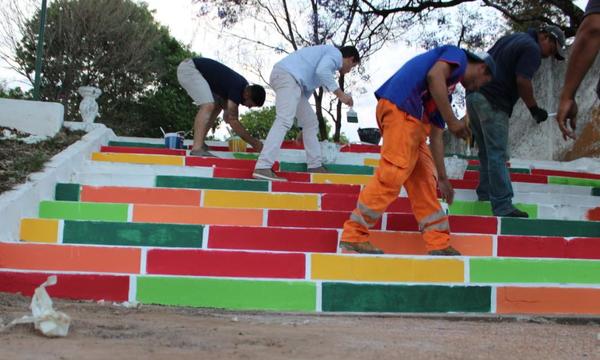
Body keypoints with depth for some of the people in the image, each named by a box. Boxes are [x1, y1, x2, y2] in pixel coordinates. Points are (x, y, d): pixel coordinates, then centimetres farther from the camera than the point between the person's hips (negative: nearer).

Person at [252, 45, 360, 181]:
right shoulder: (336, 53, 6)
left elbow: (307, 89, 36)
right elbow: (322, 71, -17)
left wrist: (302, 129, 38)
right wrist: (340, 94, -13)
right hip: (287, 75, -10)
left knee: (310, 122, 16)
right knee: (284, 121, -23)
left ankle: (315, 166, 20)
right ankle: (262, 167, -33)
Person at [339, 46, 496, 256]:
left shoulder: (442, 95, 33)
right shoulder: (457, 55, 11)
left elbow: (436, 138, 31)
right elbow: (434, 75, -12)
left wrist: (443, 179, 32)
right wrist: (452, 121, -10)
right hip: (401, 108, -10)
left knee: (423, 180, 10)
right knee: (392, 176, -13)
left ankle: (439, 244, 13)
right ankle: (354, 235, -7)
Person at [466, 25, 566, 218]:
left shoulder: (510, 38, 22)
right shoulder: (532, 48, -6)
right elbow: (522, 81, -15)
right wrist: (534, 109, -4)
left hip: (474, 95, 9)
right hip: (492, 103, -9)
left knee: (487, 153, 15)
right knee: (497, 155, -10)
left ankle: (485, 195, 20)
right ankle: (503, 206, -12)